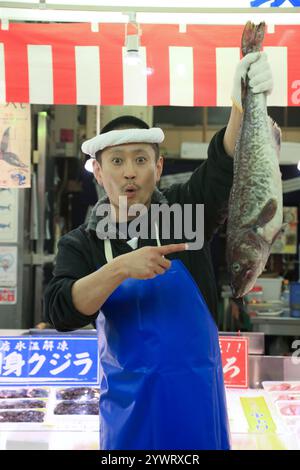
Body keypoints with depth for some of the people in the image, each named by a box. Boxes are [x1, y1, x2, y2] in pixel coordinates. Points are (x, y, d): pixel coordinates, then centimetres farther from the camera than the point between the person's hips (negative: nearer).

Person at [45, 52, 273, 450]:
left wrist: (243, 105, -36)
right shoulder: (80, 244, -1)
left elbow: (225, 164, -19)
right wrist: (121, 267, -27)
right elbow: (60, 311, -14)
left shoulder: (184, 210, -3)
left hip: (196, 391, 0)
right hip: (128, 398, 1)